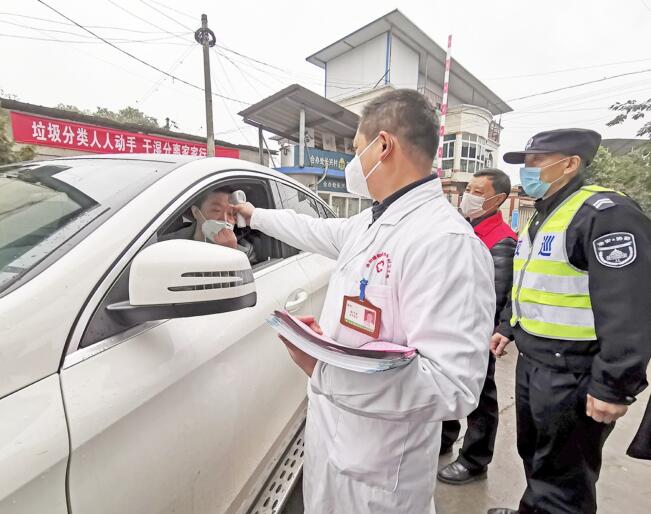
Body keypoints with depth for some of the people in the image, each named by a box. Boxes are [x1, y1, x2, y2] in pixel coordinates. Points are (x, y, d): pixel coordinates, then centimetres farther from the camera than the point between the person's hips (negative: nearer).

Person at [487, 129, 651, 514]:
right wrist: (511, 329, 21)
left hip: (574, 374, -9)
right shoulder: (541, 217, 13)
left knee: (562, 475, 11)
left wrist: (616, 386, -23)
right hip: (532, 362, 9)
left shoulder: (605, 212, -17)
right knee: (534, 456, 26)